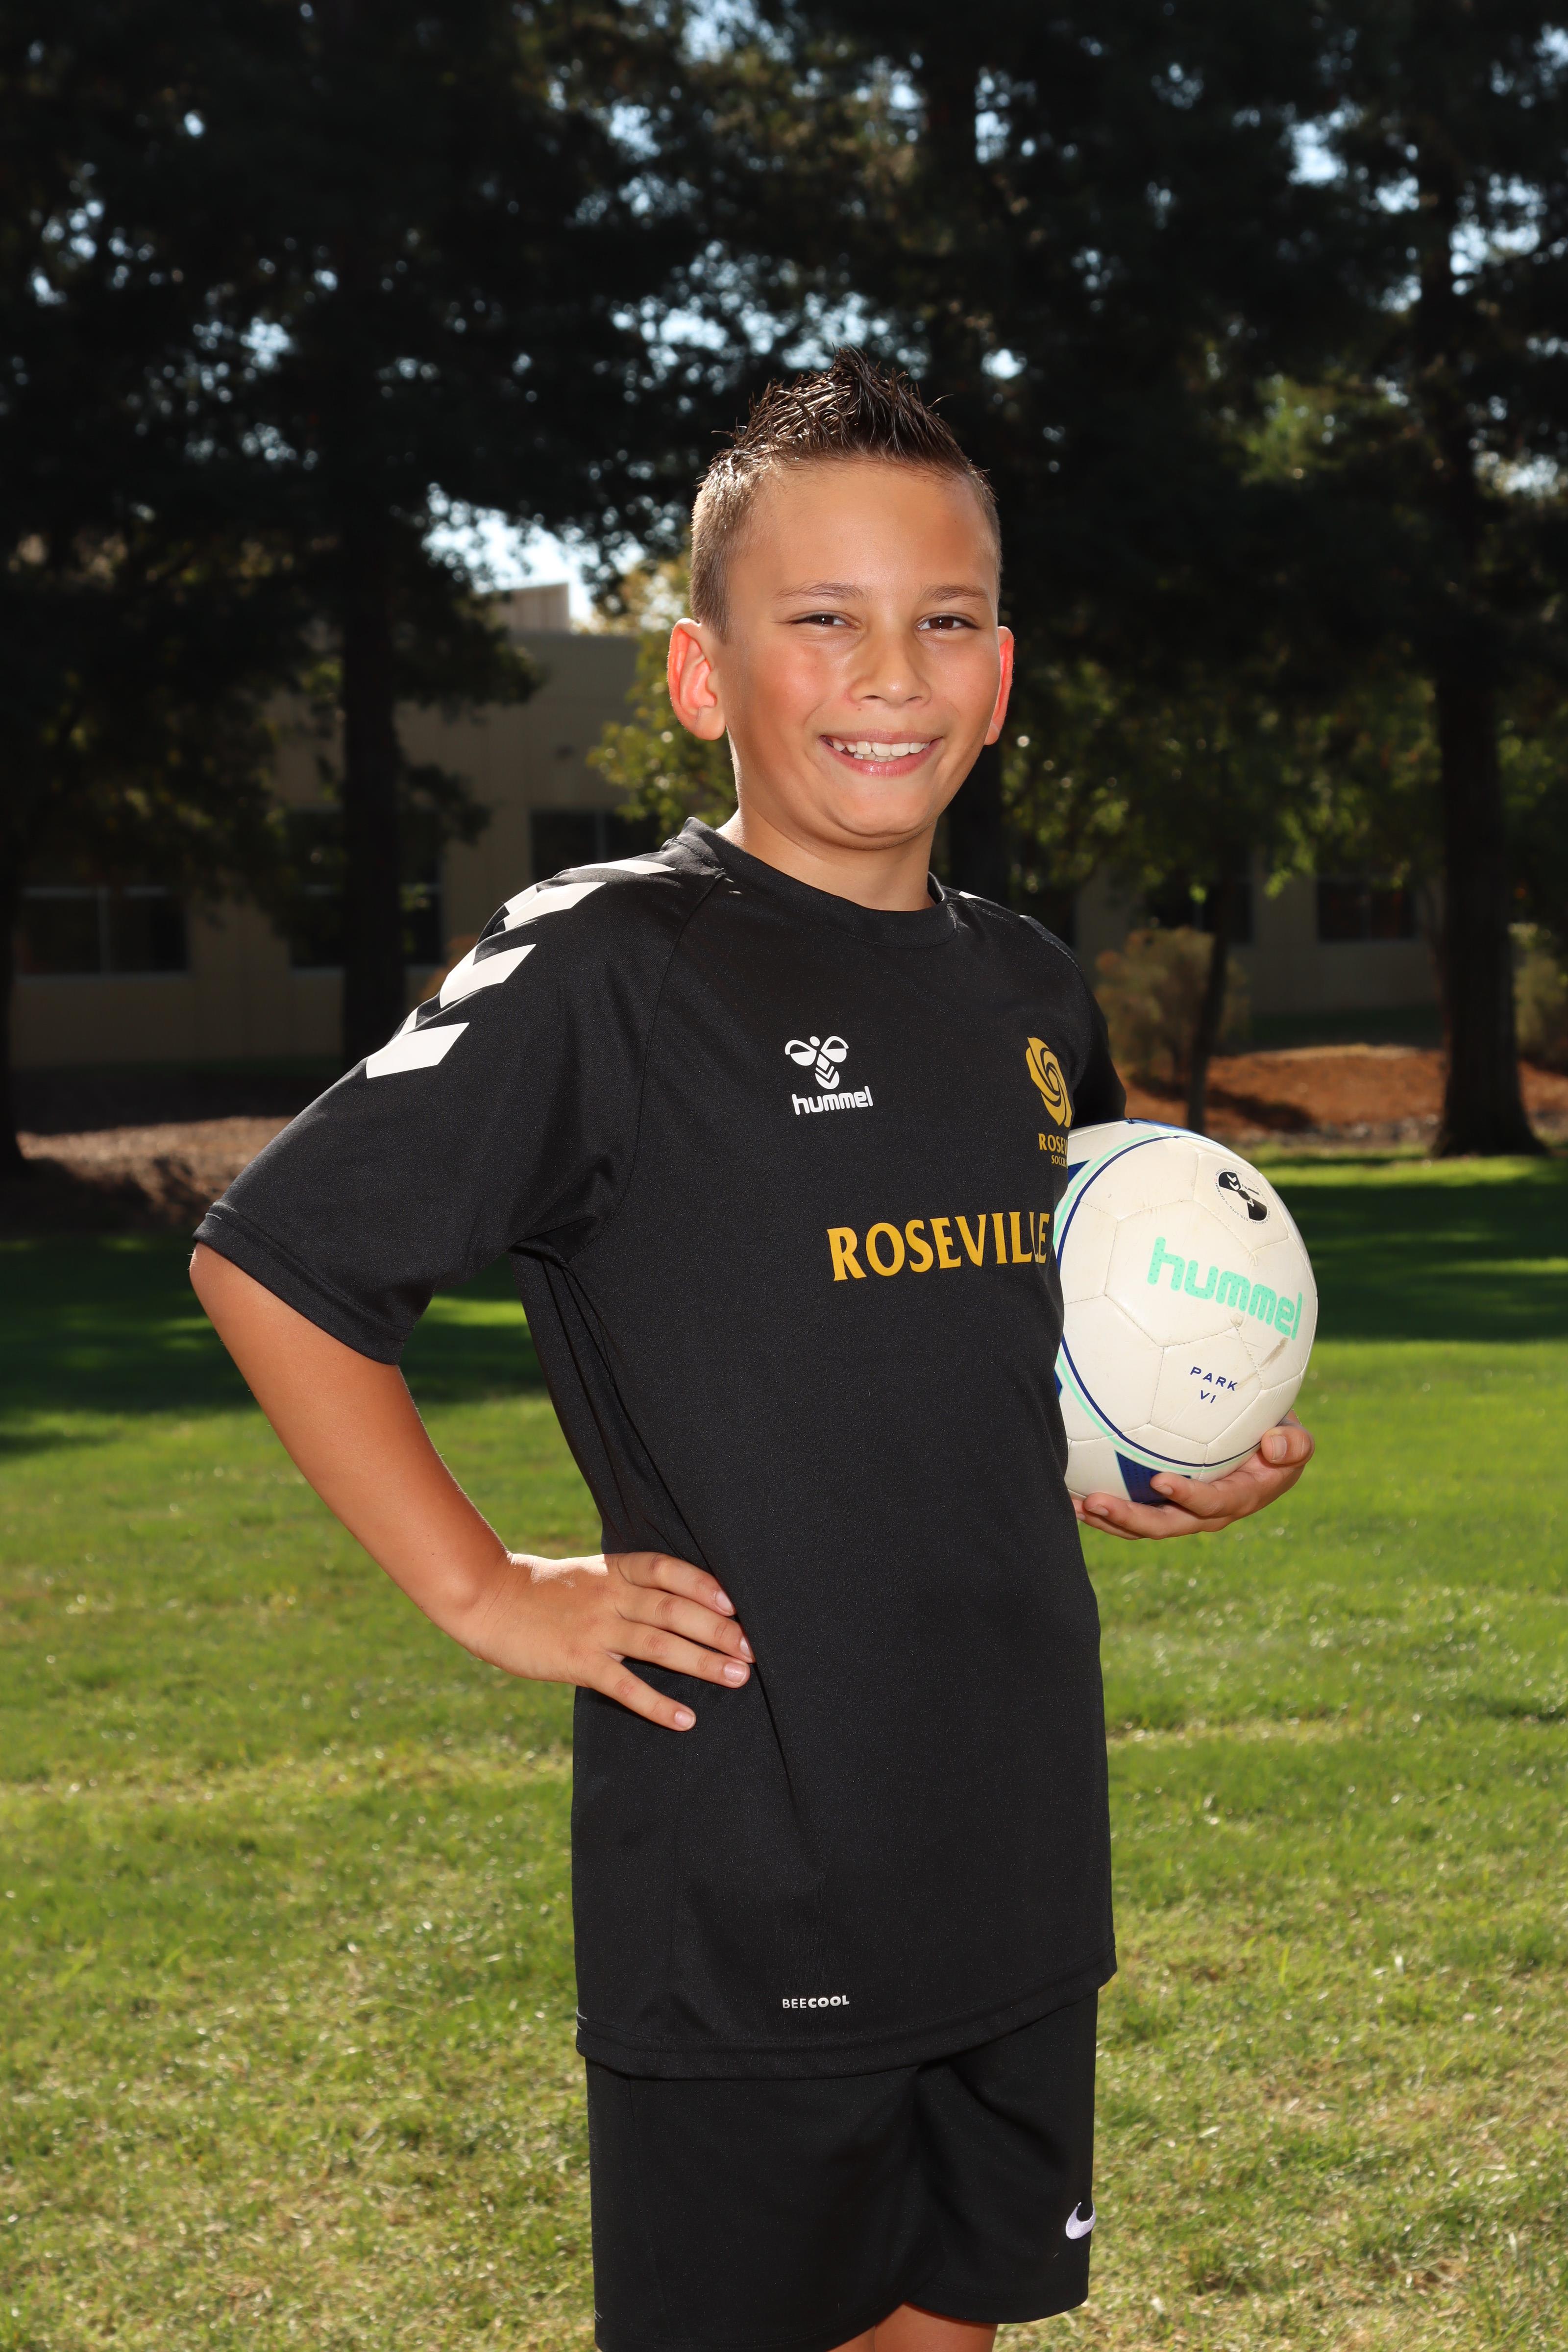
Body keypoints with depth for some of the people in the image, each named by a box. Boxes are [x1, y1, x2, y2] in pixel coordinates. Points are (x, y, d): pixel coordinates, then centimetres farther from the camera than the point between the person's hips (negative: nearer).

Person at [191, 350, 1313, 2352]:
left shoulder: (1032, 998, 9)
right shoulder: (603, 970, -12)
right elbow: (271, 1259, -9)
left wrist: (1159, 1479, 6)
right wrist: (486, 1596, -11)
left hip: (1015, 1867, 6)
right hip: (742, 1904, -6)